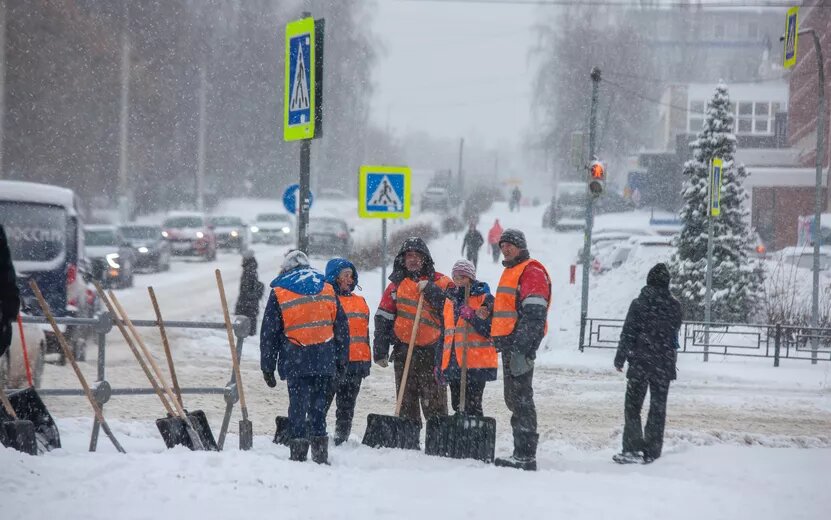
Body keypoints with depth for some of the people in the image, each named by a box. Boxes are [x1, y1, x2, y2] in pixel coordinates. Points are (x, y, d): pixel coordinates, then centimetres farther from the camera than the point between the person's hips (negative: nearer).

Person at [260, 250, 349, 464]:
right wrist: (341, 358, 20)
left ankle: (298, 453, -4)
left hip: (296, 360, -3)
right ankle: (320, 453, 10)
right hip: (324, 361, 3)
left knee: (298, 406, 0)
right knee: (318, 405, 10)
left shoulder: (279, 294, 2)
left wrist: (267, 367, 8)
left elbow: (269, 333, 3)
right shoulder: (327, 290, 12)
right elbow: (341, 327, 14)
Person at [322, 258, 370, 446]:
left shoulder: (360, 302, 16)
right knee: (323, 403, -5)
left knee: (347, 408, 9)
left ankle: (341, 440, 15)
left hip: (356, 364, 6)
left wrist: (366, 361, 16)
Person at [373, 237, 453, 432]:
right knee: (406, 402, 7)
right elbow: (383, 318, 10)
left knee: (434, 403, -5)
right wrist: (380, 350, 4)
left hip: (431, 351, -3)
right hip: (404, 349, 3)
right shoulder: (397, 284, 11)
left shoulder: (439, 283, 4)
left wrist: (430, 290, -16)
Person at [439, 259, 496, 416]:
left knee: (472, 406, -10)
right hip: (453, 362, 7)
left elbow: (489, 331, -10)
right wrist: (439, 362, 18)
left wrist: (471, 316, -22)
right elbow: (444, 333, 21)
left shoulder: (484, 299, -2)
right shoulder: (450, 300, 17)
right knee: (457, 405, 10)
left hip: (476, 362, -7)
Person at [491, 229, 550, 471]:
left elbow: (534, 314, -19)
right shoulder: (511, 272, 24)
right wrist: (499, 340, 26)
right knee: (513, 399, 13)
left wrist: (522, 346, -25)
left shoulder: (531, 272, -9)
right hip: (509, 344, 11)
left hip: (521, 344, -11)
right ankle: (521, 453, 18)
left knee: (521, 399, -12)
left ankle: (526, 456, -13)